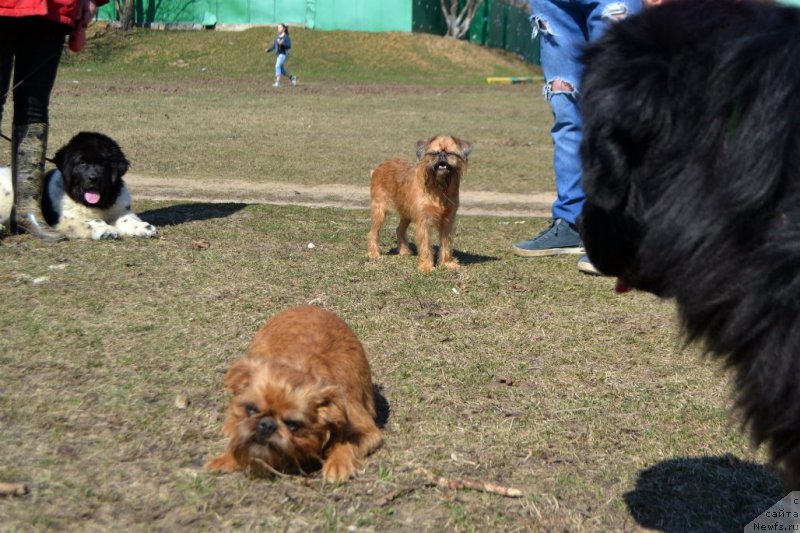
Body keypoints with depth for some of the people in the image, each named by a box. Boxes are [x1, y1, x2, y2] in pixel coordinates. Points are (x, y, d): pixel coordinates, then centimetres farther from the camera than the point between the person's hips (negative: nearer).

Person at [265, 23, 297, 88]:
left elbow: (289, 46, -15)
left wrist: (282, 43, -29)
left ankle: (277, 82, -21)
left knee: (277, 66, -21)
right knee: (282, 70, 12)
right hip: (279, 54, 8)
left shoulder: (286, 37, -10)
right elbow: (274, 46, 13)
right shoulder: (277, 36, 9)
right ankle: (292, 78, 30)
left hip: (284, 54, -8)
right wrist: (268, 50, -2)